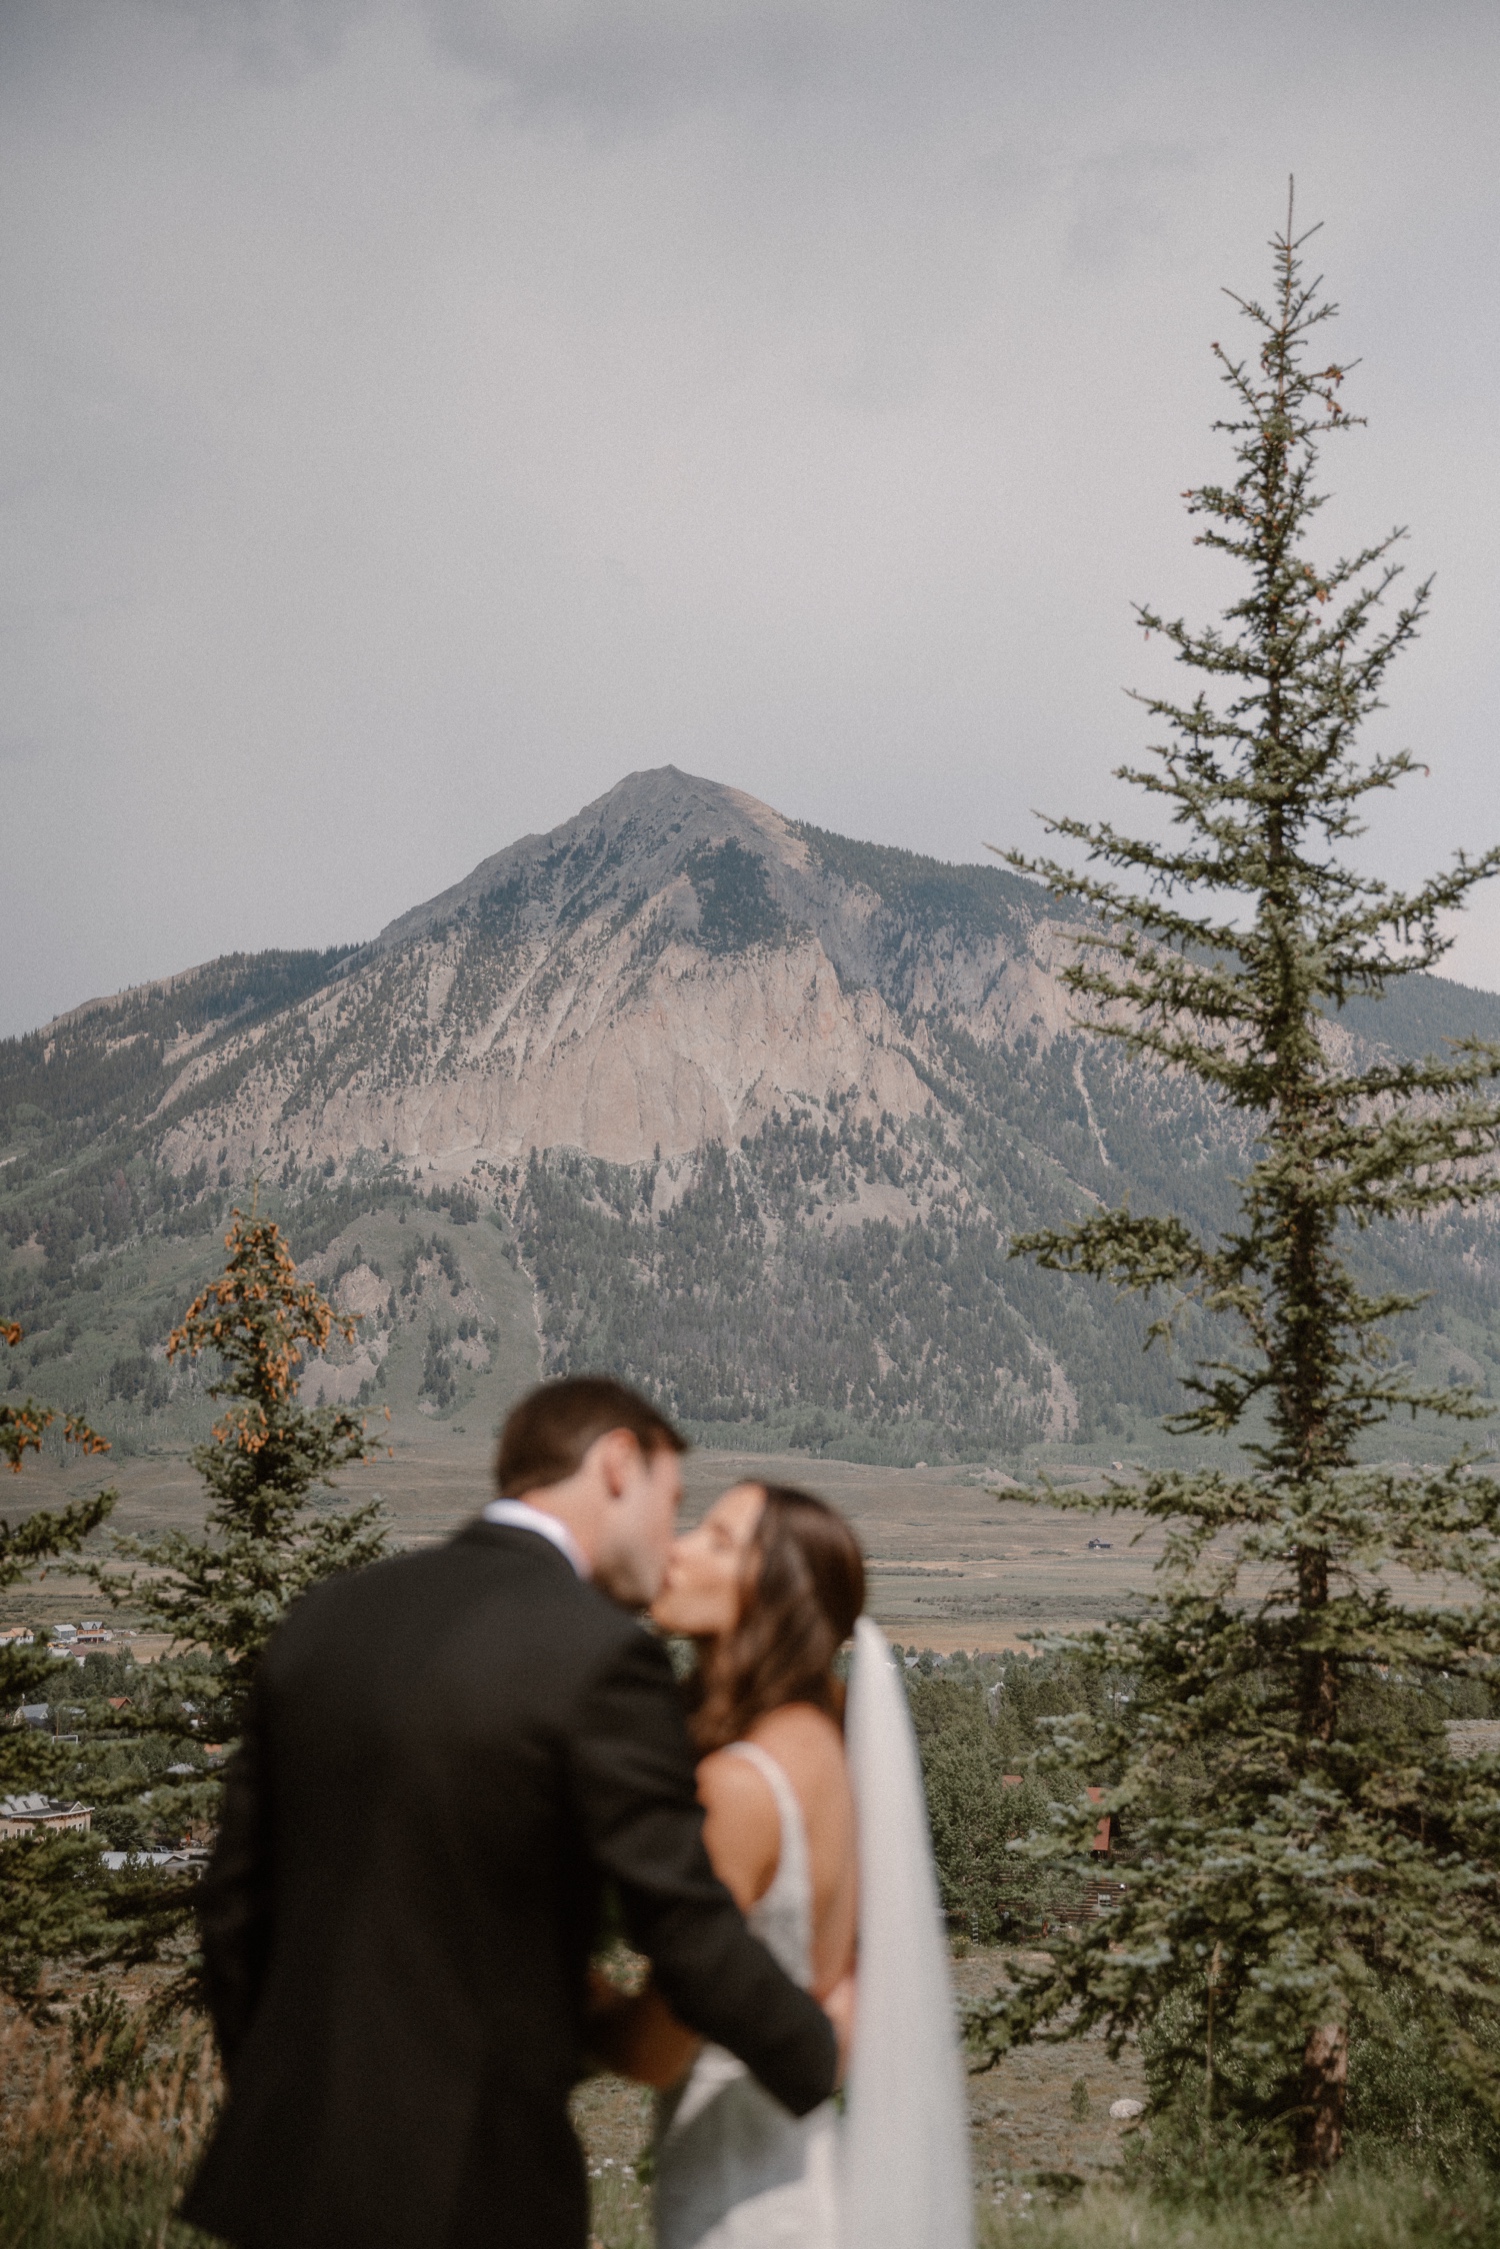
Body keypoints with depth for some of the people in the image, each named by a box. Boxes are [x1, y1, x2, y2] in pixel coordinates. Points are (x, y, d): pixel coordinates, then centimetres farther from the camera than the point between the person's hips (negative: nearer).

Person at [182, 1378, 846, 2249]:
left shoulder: (326, 1617, 6)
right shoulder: (601, 1658, -14)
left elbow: (237, 1899, 11)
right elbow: (693, 1938, -12)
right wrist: (816, 2054, 7)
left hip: (296, 2170, 7)